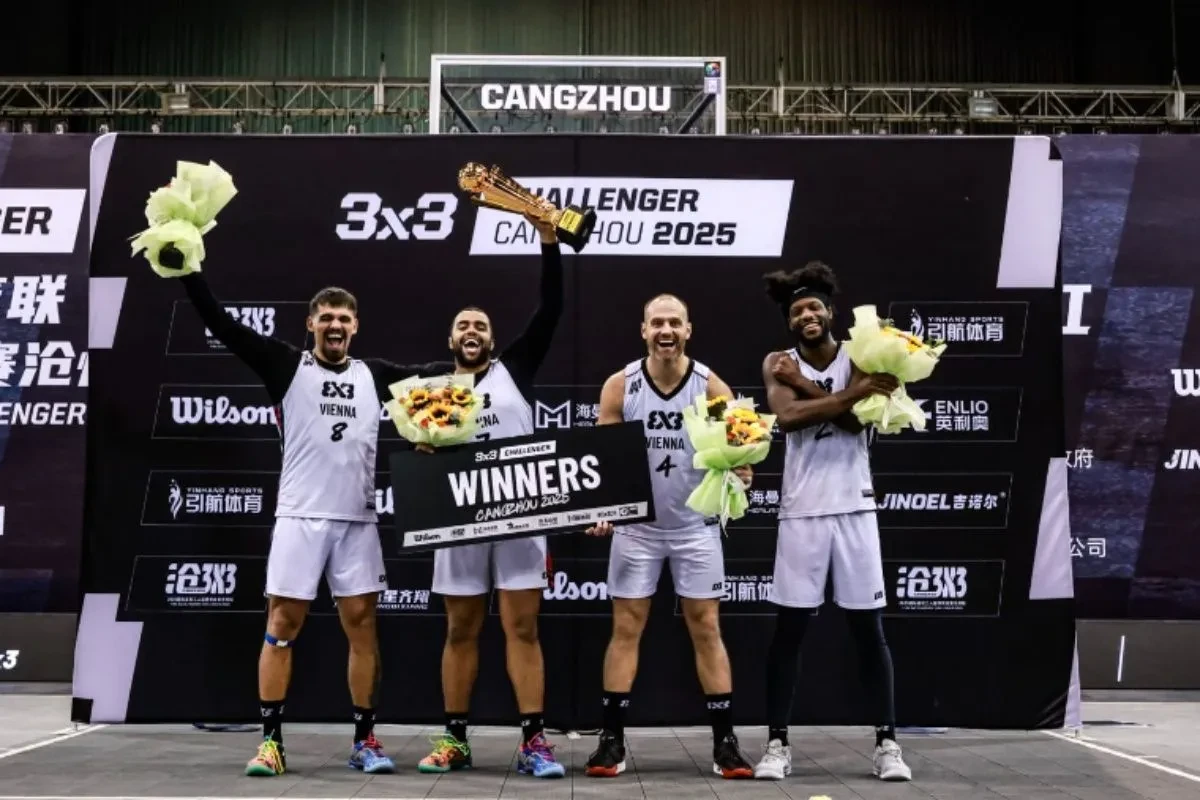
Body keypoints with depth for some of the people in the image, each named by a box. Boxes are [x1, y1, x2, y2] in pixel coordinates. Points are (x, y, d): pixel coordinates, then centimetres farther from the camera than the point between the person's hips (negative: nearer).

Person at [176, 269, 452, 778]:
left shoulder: (374, 375, 12)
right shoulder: (287, 366, 3)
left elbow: (435, 372, 17)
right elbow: (221, 325, -2)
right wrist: (187, 269, -10)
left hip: (358, 521, 3)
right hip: (299, 517, -2)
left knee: (361, 625, 4)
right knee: (282, 626, 0)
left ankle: (365, 739, 13)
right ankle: (271, 740, 8)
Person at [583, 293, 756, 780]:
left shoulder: (712, 387, -7)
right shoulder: (619, 386, -6)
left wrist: (739, 472, -27)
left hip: (696, 526, 0)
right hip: (636, 525, 0)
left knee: (706, 630, 3)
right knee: (626, 629, 3)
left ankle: (725, 742, 10)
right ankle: (612, 739, 11)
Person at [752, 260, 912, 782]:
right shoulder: (778, 365, 3)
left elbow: (857, 420, -13)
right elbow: (786, 416, -18)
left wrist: (805, 384, -14)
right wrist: (853, 392, -21)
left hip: (854, 507, 0)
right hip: (802, 510, 0)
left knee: (869, 627, 4)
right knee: (789, 627, 1)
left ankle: (887, 742, 11)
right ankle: (777, 743, 8)